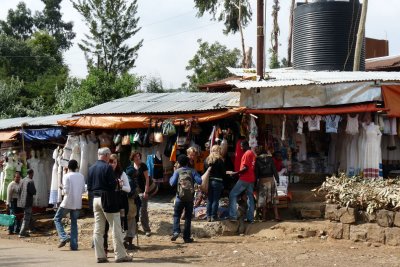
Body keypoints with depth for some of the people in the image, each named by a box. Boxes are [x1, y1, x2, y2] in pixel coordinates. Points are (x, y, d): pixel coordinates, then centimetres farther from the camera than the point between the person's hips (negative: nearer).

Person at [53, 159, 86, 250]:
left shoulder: (66, 176, -9)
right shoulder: (81, 176, 4)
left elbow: (66, 191, -14)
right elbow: (83, 190, 7)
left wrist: (62, 191, 7)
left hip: (67, 203, -4)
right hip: (77, 203, 4)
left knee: (57, 219, 11)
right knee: (74, 223, 11)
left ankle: (63, 237, -8)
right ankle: (74, 245, 6)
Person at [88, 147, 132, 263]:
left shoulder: (91, 168, 7)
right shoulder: (107, 167, -12)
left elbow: (89, 187, 10)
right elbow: (113, 185, -16)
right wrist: (117, 182, 4)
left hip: (95, 199, 6)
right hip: (108, 200, -6)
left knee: (98, 229, 6)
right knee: (116, 228, 0)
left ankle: (100, 256, 6)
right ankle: (120, 255, 1)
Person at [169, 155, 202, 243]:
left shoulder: (177, 171, 2)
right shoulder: (192, 171, 4)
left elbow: (172, 183, -5)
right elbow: (199, 181, -5)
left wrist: (171, 178, 16)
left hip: (180, 197, -1)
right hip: (190, 198, 1)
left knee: (176, 215, 8)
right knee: (188, 217, 6)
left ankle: (176, 231, -15)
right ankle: (186, 237, 5)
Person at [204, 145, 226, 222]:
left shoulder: (207, 159, 5)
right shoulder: (220, 160, -9)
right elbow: (223, 172, -8)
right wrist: (223, 181, 6)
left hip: (208, 181, 5)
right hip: (217, 181, -5)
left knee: (209, 200, 11)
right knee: (215, 200, 1)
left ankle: (208, 216, 12)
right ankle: (213, 217, 3)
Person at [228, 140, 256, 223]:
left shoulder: (247, 154, -13)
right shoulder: (253, 153, 14)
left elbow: (245, 168, -20)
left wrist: (236, 173, -13)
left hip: (244, 179, -9)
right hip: (251, 179, 9)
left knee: (233, 194, -3)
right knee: (250, 197, 9)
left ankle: (233, 216, -9)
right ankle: (250, 218, 8)